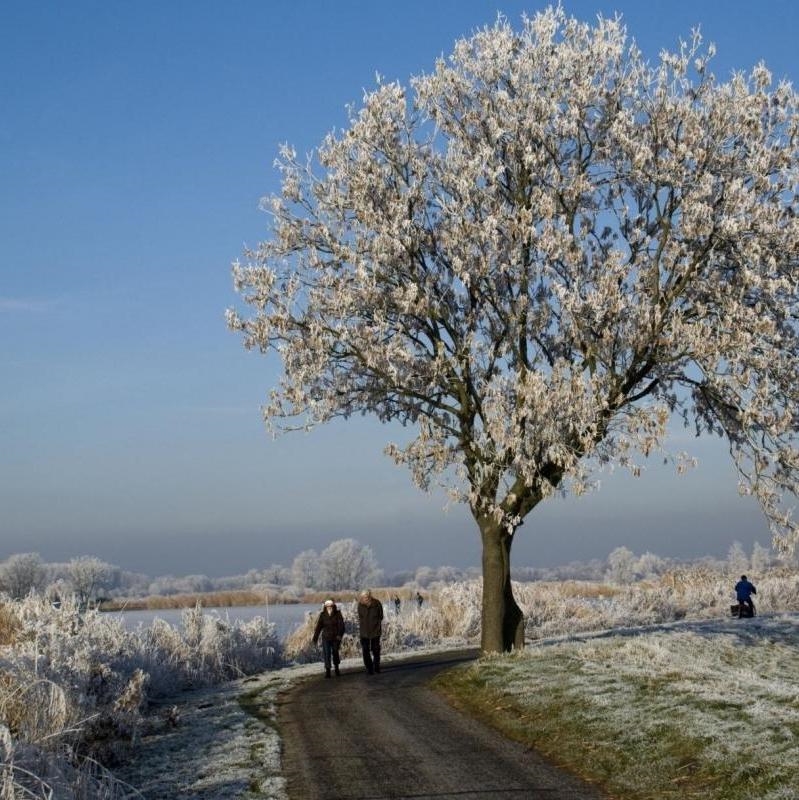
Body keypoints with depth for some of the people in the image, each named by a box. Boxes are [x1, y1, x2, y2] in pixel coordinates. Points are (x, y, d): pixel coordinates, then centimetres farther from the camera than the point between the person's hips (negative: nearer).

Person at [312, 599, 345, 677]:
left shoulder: (338, 614, -8)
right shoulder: (322, 615, -6)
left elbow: (341, 625, -14)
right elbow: (318, 626, -6)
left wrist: (339, 635, -27)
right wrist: (315, 638, -8)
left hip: (336, 637, 0)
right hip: (326, 638, 0)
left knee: (335, 653, 14)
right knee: (326, 654, -7)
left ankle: (336, 669, 33)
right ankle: (327, 671, -1)